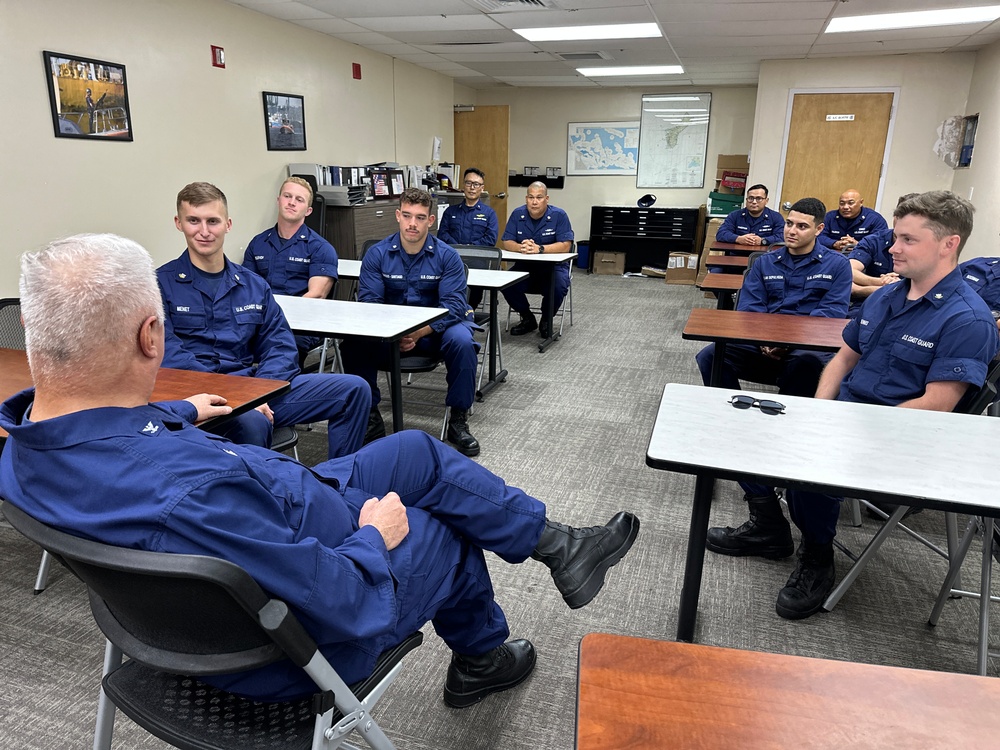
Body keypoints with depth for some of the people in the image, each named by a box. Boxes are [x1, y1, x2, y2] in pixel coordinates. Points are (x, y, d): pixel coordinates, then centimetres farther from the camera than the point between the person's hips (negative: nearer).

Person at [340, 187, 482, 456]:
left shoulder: (447, 256, -7)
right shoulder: (377, 254, -3)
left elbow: (453, 305, -15)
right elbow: (369, 302, -8)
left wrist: (418, 333, -28)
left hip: (435, 330, -1)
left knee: (462, 341, -32)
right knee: (353, 341, -26)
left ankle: (458, 421, -15)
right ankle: (370, 416, -8)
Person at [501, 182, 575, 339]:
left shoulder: (559, 215, -8)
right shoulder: (517, 214, 1)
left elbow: (565, 245, -17)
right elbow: (507, 243, -2)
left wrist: (539, 248, -31)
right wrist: (521, 247, -26)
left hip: (553, 266, -3)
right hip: (524, 267, 3)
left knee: (559, 286, -33)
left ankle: (547, 320, 0)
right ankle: (527, 319, 2)